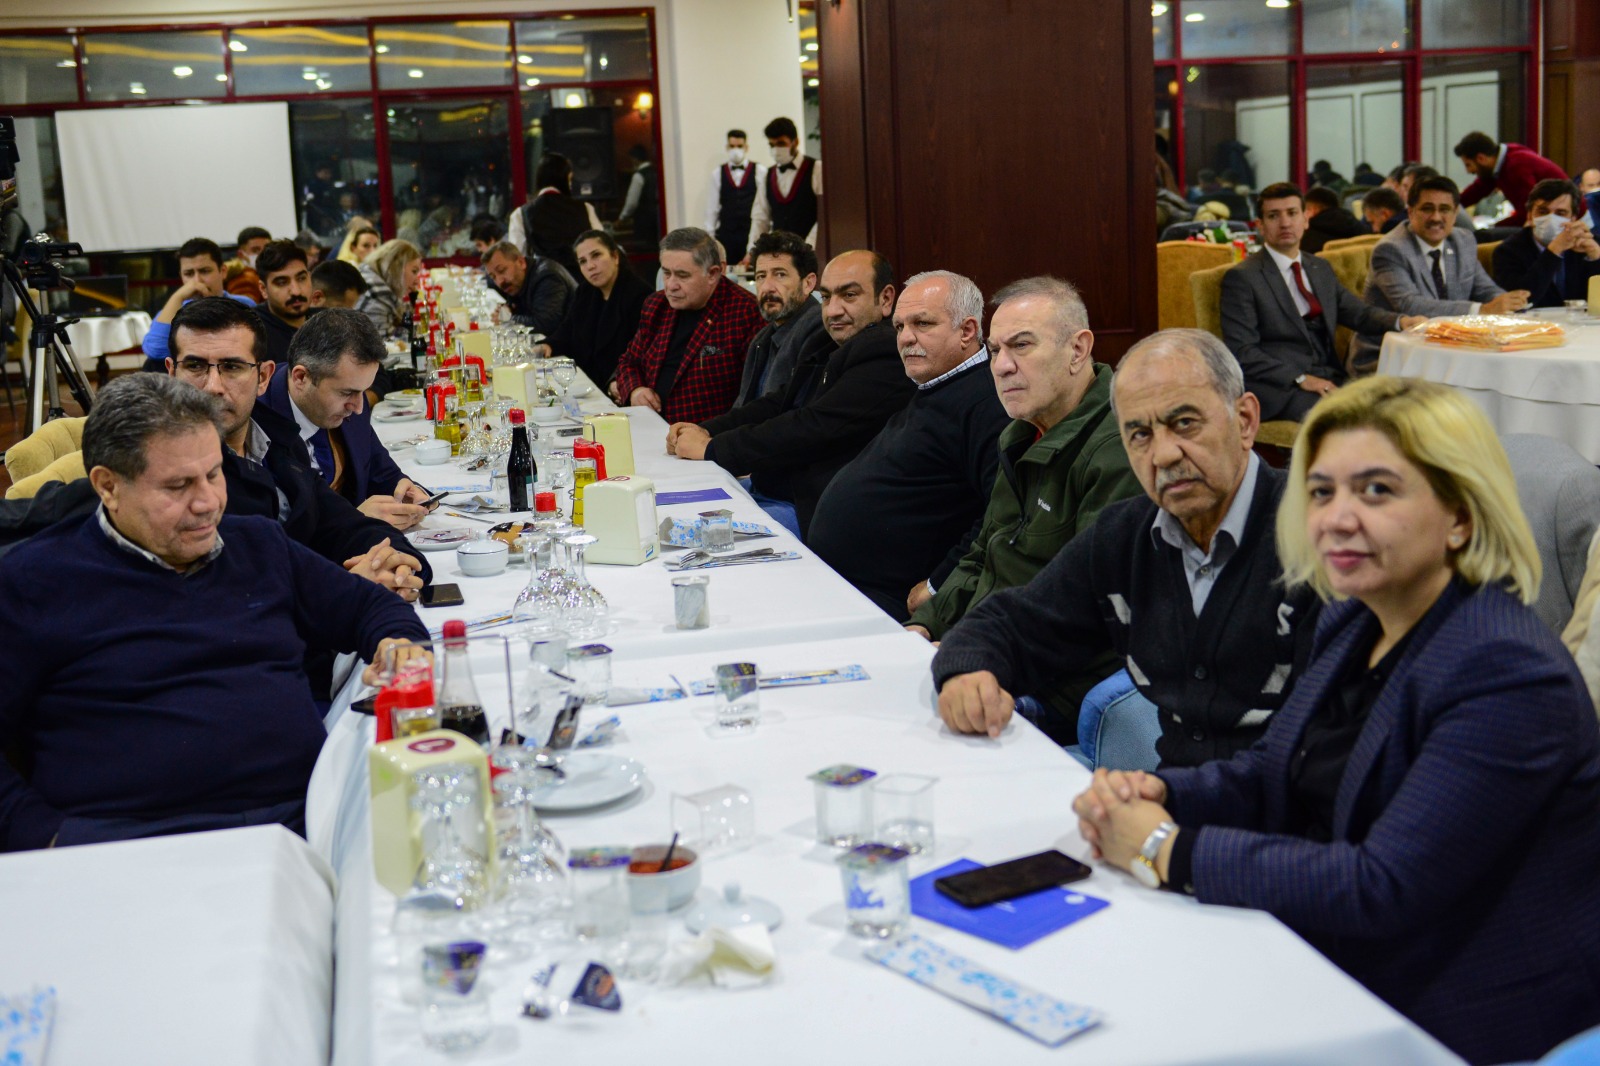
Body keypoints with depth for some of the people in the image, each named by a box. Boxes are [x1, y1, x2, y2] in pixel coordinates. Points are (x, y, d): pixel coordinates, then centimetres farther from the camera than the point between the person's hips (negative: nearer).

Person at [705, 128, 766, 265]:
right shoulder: (717, 174, 9)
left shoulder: (760, 172, 2)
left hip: (753, 233, -1)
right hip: (726, 235, 2)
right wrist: (709, 236, 4)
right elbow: (712, 207, 8)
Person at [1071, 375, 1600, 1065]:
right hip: (1336, 968, 8)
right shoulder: (1353, 622, 6)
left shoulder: (1509, 676, -23)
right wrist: (1153, 795, -7)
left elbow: (1384, 889, -27)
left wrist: (1171, 851, -22)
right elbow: (1274, 776, 14)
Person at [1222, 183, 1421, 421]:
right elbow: (1241, 351, -10)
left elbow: (1358, 312, 23)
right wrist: (1300, 379, -17)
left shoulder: (1321, 269, 20)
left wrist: (1400, 321, 1)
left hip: (1330, 379, 7)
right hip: (1279, 390, -7)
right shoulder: (1241, 278, -3)